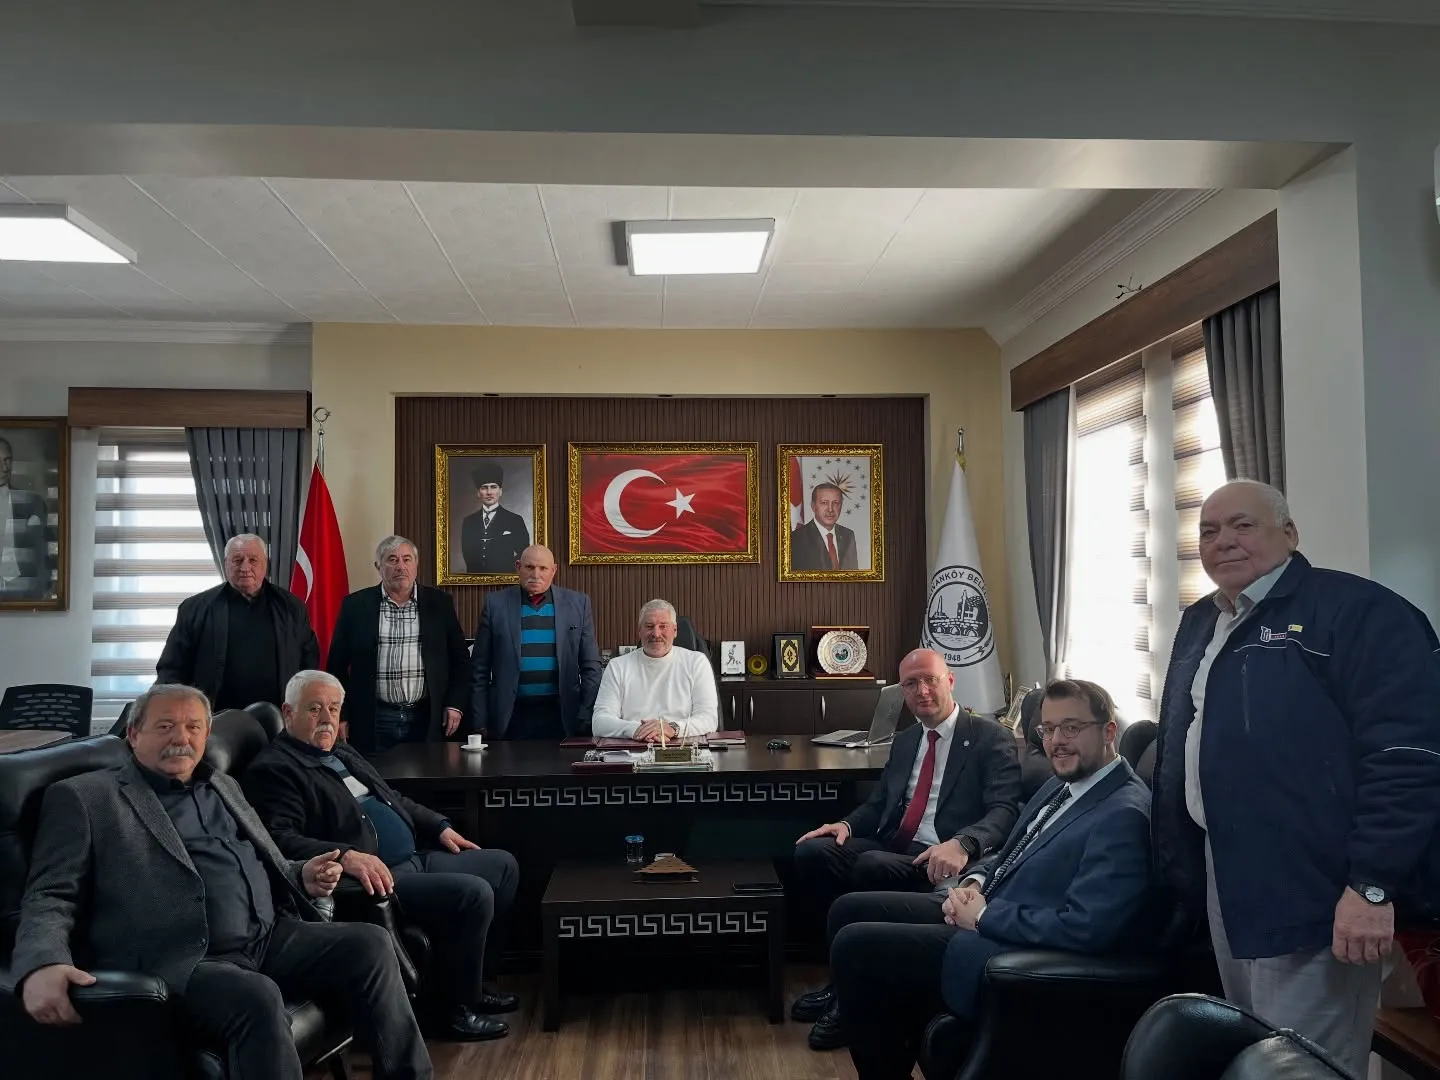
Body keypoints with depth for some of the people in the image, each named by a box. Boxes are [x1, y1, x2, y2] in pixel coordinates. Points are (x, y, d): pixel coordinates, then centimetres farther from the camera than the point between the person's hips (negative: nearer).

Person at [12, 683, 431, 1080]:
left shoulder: (223, 787, 24)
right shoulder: (85, 797, 5)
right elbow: (51, 897, -3)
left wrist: (302, 878, 7)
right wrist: (42, 964, -24)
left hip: (272, 938, 7)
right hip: (183, 960, -6)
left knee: (369, 943, -14)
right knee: (257, 997, -35)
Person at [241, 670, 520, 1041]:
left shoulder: (343, 754, 20)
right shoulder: (273, 769, -10)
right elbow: (281, 840, -24)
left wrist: (440, 827, 20)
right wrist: (345, 855, -36)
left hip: (415, 858, 11)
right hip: (378, 879, -11)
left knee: (502, 865, 14)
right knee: (473, 893, -25)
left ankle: (470, 982, 22)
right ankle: (456, 1008, -4)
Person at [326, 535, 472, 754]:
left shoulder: (439, 603, 5)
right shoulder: (356, 605, 2)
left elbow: (460, 658, 9)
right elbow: (337, 665, 5)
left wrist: (455, 704, 1)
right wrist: (340, 716, 1)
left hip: (427, 720, 1)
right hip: (372, 722, -1)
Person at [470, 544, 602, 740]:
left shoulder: (577, 603, 5)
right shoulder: (496, 604, 3)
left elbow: (590, 667, 6)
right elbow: (480, 669, 5)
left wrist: (586, 719, 1)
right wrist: (480, 723, 1)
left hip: (560, 717, 0)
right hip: (510, 718, 0)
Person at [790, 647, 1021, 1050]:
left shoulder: (992, 739, -1)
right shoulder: (904, 741, 21)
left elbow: (1004, 811, -14)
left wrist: (962, 844, -35)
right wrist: (847, 824, -1)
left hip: (943, 862, -7)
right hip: (891, 848, 7)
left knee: (871, 866, -35)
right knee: (811, 853, -19)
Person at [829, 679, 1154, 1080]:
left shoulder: (1124, 815, -20)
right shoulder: (1062, 785, 11)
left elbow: (1084, 927, -29)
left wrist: (984, 916, -18)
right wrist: (973, 884, -1)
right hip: (983, 912, 10)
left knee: (854, 946, -13)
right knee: (849, 911, 7)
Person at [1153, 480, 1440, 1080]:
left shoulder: (1357, 611, -11)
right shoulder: (1198, 624, 15)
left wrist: (1373, 883, -23)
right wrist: (1180, 861, 21)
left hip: (1309, 892, -8)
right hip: (1222, 880, 8)